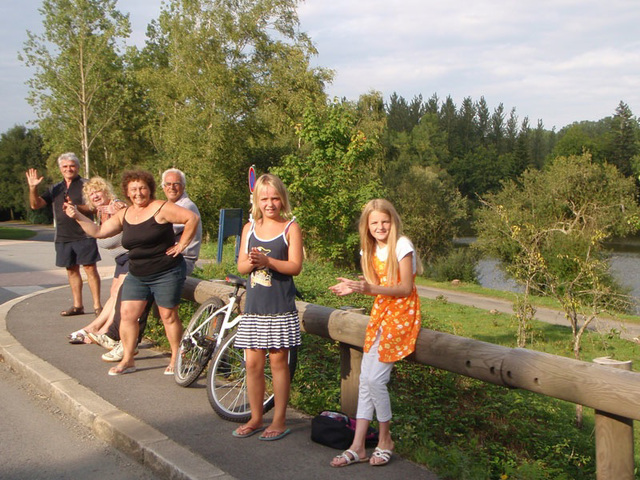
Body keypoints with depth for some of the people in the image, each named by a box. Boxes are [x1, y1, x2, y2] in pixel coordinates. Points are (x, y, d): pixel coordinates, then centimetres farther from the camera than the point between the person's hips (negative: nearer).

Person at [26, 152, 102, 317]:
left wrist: (77, 207, -25)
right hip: (63, 237, 5)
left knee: (90, 268, -7)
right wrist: (33, 188, -7)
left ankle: (97, 305, -4)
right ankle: (77, 305, 18)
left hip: (84, 235, -5)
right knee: (71, 270, 10)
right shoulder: (55, 189, 15)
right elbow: (35, 205, 10)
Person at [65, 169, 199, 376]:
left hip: (166, 273, -6)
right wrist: (78, 216, 6)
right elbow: (98, 231, 14)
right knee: (127, 313, -1)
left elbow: (192, 218, -15)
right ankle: (127, 360, 10)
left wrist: (181, 244, -13)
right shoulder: (124, 215, 11)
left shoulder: (161, 208, -10)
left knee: (168, 316, 0)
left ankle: (176, 359, 14)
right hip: (136, 275, 6)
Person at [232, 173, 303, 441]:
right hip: (254, 306, 4)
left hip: (281, 307, -4)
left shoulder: (291, 228, -1)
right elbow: (241, 266, 7)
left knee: (278, 360, 2)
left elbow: (295, 266, -9)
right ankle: (255, 418, 20)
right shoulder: (249, 228, 11)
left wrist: (267, 261, -23)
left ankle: (279, 421, 13)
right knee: (253, 362, 6)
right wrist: (250, 262, -15)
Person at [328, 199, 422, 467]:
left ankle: (385, 441, 6)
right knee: (365, 379, 2)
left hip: (402, 313, -7)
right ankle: (357, 447, 6)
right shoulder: (371, 249, 10)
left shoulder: (402, 246, -12)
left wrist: (370, 288, -26)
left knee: (375, 379, -14)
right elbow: (379, 288, 11)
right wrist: (355, 288, -6)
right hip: (380, 313, 7)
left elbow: (405, 289, -16)